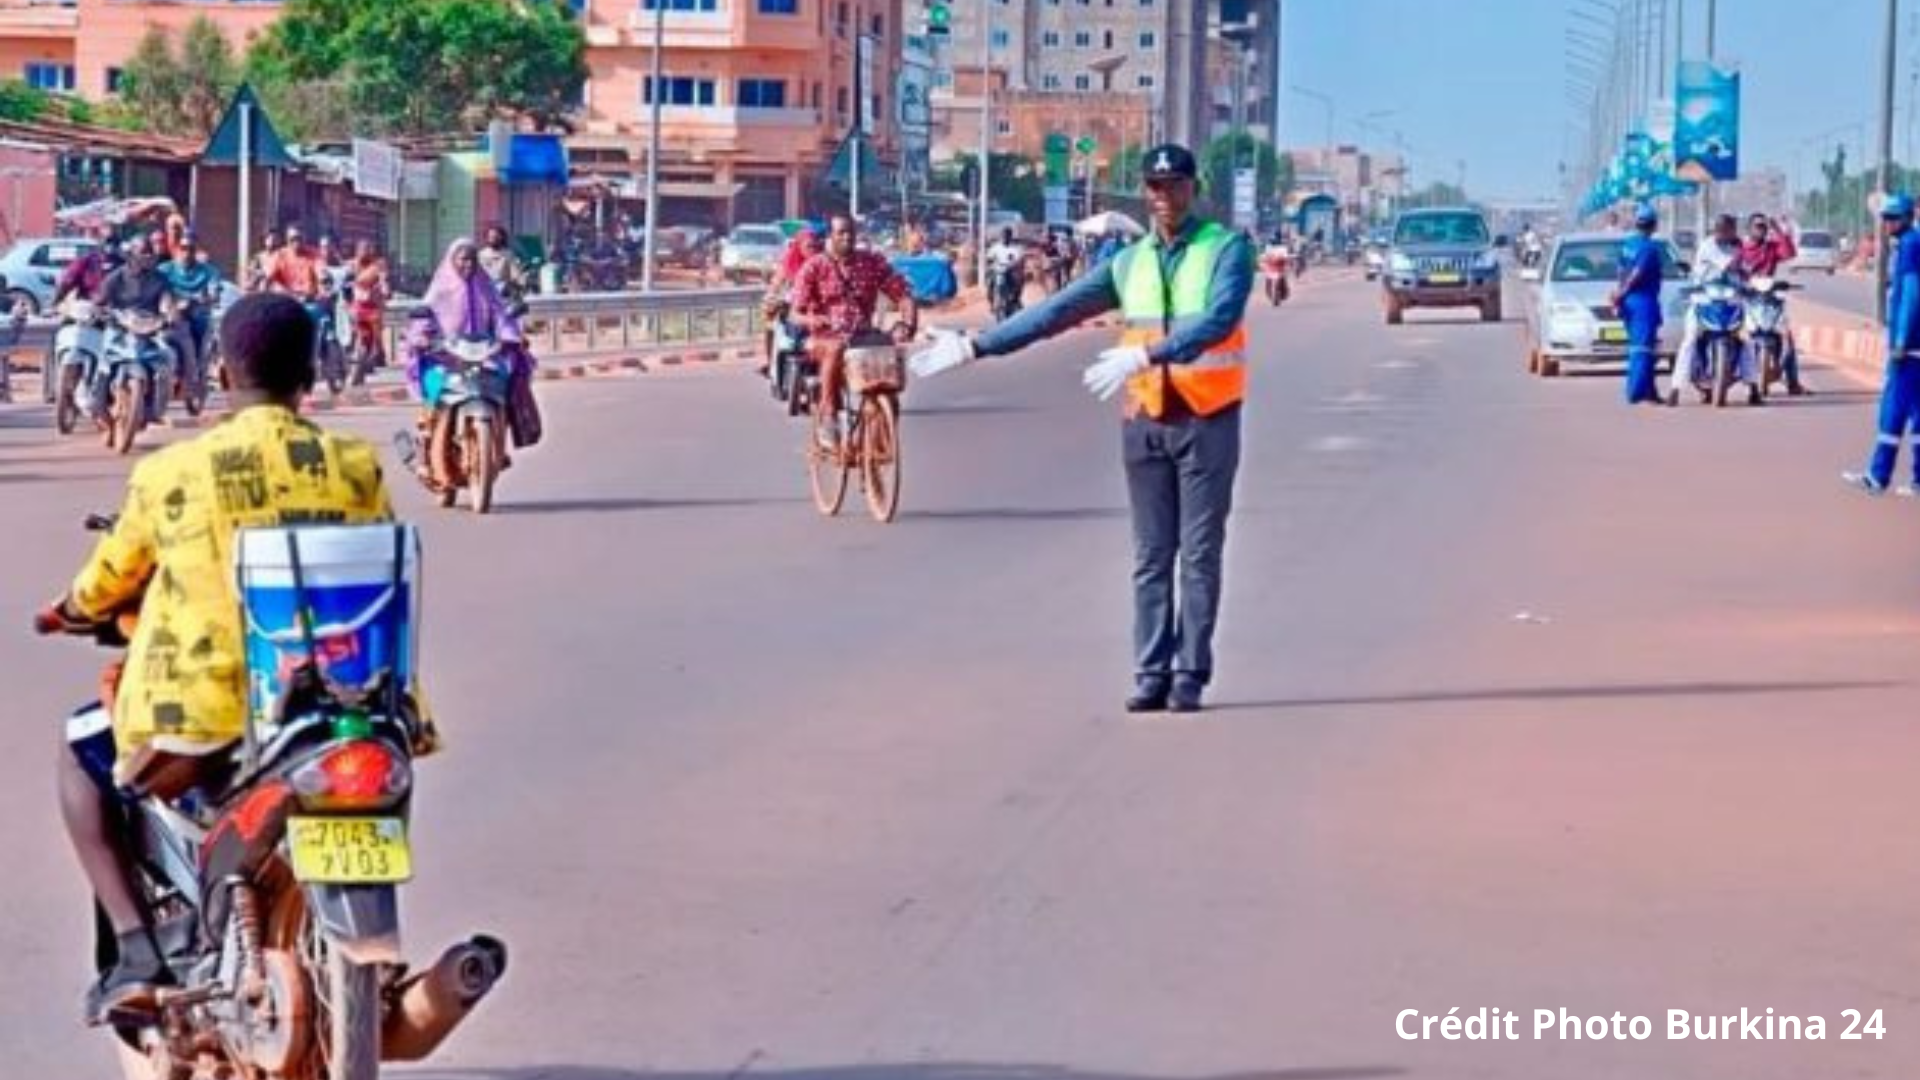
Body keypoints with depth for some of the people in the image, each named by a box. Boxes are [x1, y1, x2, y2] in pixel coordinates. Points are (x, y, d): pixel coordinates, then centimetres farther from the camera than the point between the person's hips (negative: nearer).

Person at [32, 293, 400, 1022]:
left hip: (204, 713, -2)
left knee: (81, 753, 26)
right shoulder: (356, 466, -1)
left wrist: (72, 610, 35)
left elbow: (111, 581, 11)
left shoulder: (171, 473, -5)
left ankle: (136, 948, 11)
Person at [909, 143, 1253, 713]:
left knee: (1200, 554, -1)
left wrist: (1143, 355, -36)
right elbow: (1057, 312, 9)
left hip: (1206, 420, -4)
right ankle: (1151, 674, 6)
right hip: (1146, 420, 5)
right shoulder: (1129, 262, 9)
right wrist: (976, 346, 5)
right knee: (1151, 556, 4)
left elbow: (1218, 319, -24)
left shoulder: (1227, 249, -7)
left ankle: (1190, 676, 2)